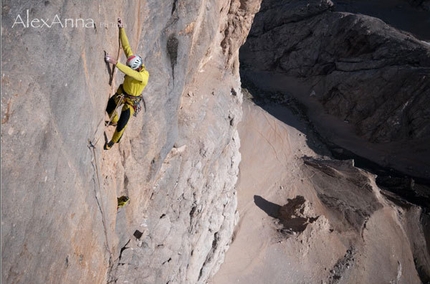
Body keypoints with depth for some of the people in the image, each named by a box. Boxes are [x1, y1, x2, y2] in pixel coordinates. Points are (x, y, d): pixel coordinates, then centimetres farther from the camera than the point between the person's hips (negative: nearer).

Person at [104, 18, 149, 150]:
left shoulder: (144, 75, -40)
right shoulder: (133, 61, -21)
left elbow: (129, 72, -58)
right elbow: (126, 46, -24)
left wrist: (115, 62, -66)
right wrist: (121, 28, -32)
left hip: (131, 100, -6)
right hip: (121, 92, 6)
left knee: (121, 125, 1)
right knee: (108, 108, 25)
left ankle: (114, 140, 34)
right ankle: (114, 121, 61)